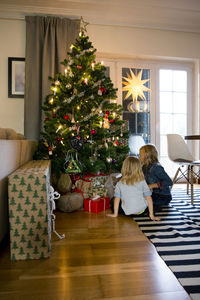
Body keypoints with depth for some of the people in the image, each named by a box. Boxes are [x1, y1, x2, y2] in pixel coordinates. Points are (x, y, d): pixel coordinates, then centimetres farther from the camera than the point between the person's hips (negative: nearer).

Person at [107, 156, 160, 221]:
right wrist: (151, 215, 1)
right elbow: (149, 198, -6)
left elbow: (117, 199, -4)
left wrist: (115, 214, 7)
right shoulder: (142, 182, -4)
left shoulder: (120, 184, -4)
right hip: (142, 211, 0)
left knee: (113, 206, 23)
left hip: (127, 213, 0)